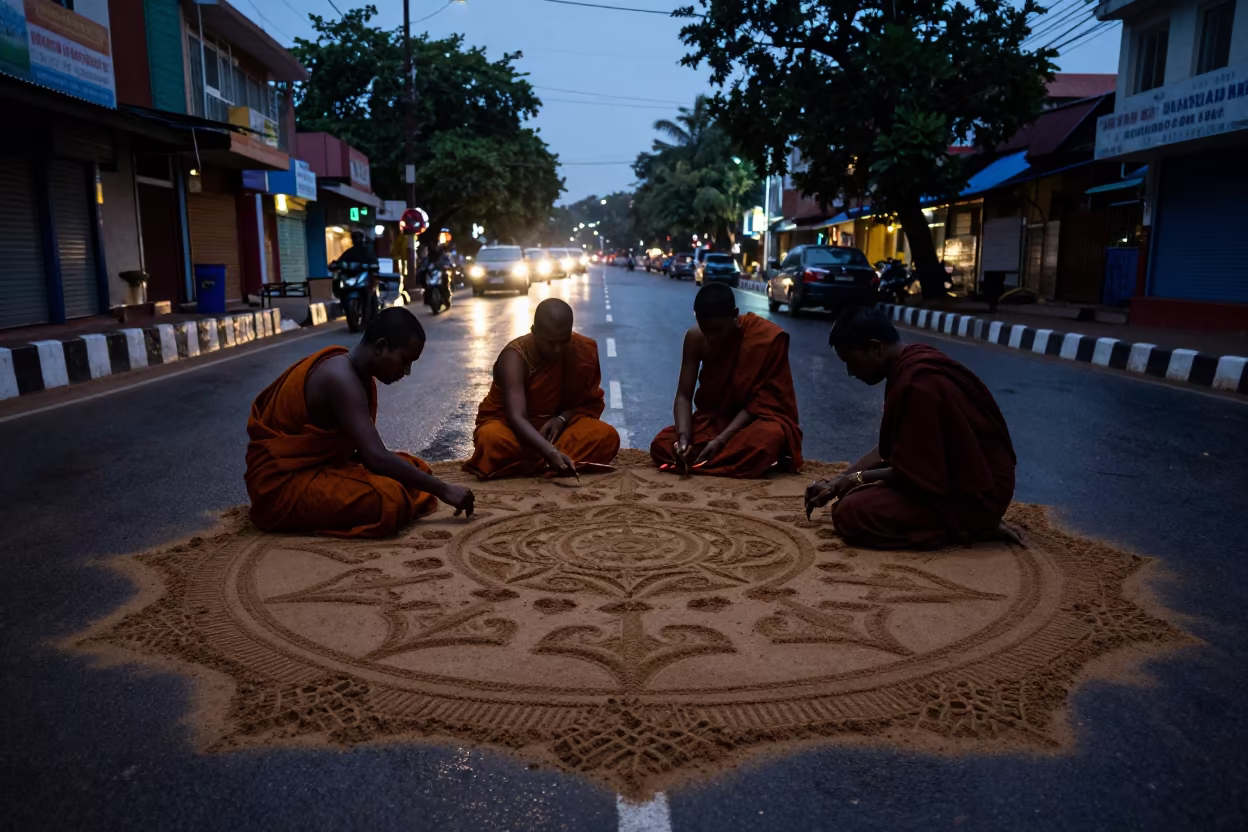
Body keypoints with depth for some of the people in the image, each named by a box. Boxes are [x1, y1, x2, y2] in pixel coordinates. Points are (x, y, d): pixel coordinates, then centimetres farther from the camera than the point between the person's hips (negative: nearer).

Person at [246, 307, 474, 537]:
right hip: (281, 484, -10)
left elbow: (366, 452, 11)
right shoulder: (341, 378, -25)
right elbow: (377, 458, -32)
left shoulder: (357, 372, 5)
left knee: (415, 469, 7)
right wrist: (442, 490, -27)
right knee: (389, 500, -30)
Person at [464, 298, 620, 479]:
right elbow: (516, 418, -36)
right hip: (509, 426, -4)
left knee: (607, 436, -26)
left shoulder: (585, 351, -12)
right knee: (491, 439, -39)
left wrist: (562, 418, -19)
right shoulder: (515, 357, -25)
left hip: (554, 428, 4)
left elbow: (593, 402, 2)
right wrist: (551, 453, -52)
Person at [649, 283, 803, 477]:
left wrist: (722, 440, -27)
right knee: (661, 445, -20)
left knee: (769, 437, -40)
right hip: (713, 420, 4)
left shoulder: (768, 338, -21)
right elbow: (684, 395, -9)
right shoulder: (695, 338, -11)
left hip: (757, 418, -4)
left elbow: (760, 401, -18)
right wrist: (684, 437, -28)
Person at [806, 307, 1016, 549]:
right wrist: (836, 482, 6)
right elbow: (889, 447, 12)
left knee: (850, 512, -19)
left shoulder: (917, 383, -26)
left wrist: (858, 479, -6)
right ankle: (960, 522, 10)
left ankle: (963, 526, -5)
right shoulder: (914, 363, 6)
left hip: (974, 496, -10)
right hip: (962, 476, 10)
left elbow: (915, 472, -22)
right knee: (854, 491, 19)